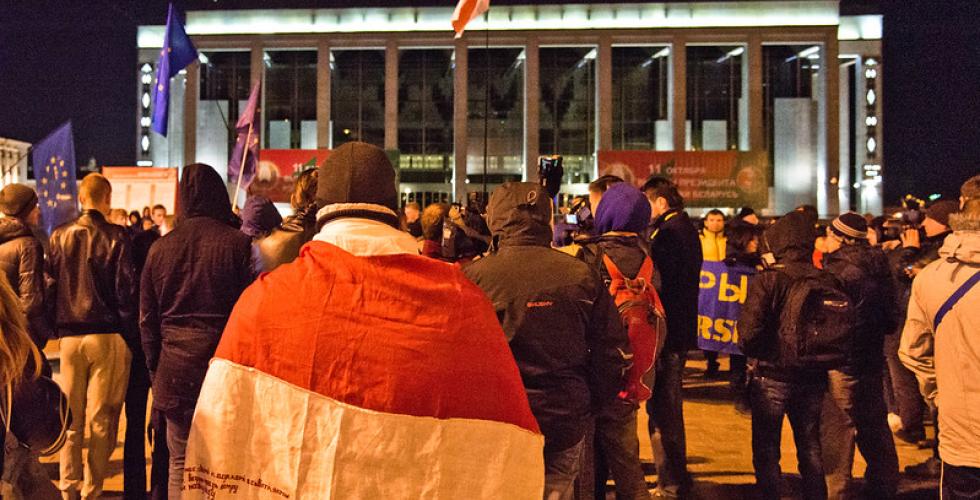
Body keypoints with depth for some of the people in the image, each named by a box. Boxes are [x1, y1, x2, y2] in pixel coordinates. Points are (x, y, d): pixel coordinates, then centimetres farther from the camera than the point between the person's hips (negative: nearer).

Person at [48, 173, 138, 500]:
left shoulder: (59, 236, 3)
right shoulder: (117, 237, -7)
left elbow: (50, 286, 5)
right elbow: (126, 290, -7)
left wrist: (57, 327, 12)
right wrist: (130, 338, -1)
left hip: (70, 336, 3)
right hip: (108, 336, -3)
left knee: (71, 418, 12)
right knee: (102, 420, 4)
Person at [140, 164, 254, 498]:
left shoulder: (160, 248, 5)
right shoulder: (238, 244, -7)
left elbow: (146, 318, 11)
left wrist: (155, 367, 21)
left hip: (175, 369, 3)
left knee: (180, 463, 13)